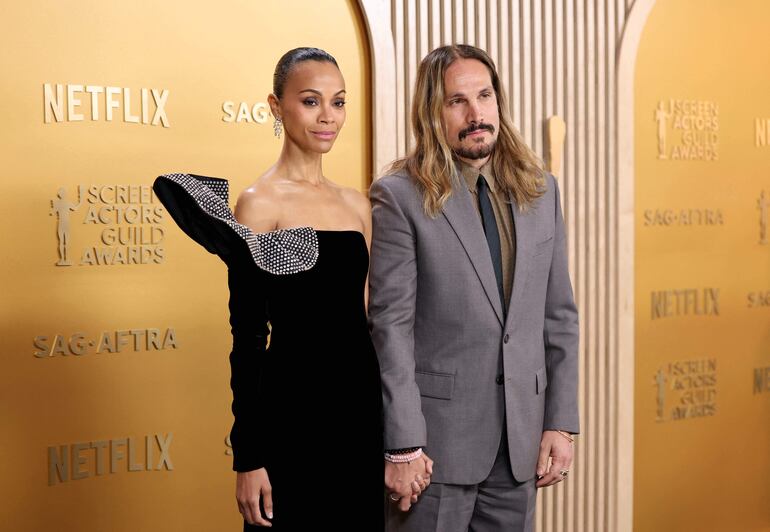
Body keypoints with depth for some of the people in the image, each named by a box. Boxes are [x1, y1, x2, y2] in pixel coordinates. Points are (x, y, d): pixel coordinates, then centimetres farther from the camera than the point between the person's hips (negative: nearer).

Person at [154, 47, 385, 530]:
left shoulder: (356, 204, 9)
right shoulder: (260, 203, -8)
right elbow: (248, 336, -9)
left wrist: (391, 422, 15)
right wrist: (249, 457, -10)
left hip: (361, 401, 6)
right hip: (293, 405, -6)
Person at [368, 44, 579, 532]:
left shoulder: (540, 191, 8)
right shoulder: (400, 197, -6)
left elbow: (559, 315, 9)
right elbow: (391, 328, -10)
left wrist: (561, 423, 4)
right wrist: (403, 446, -13)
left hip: (521, 440, 4)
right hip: (437, 436, -4)